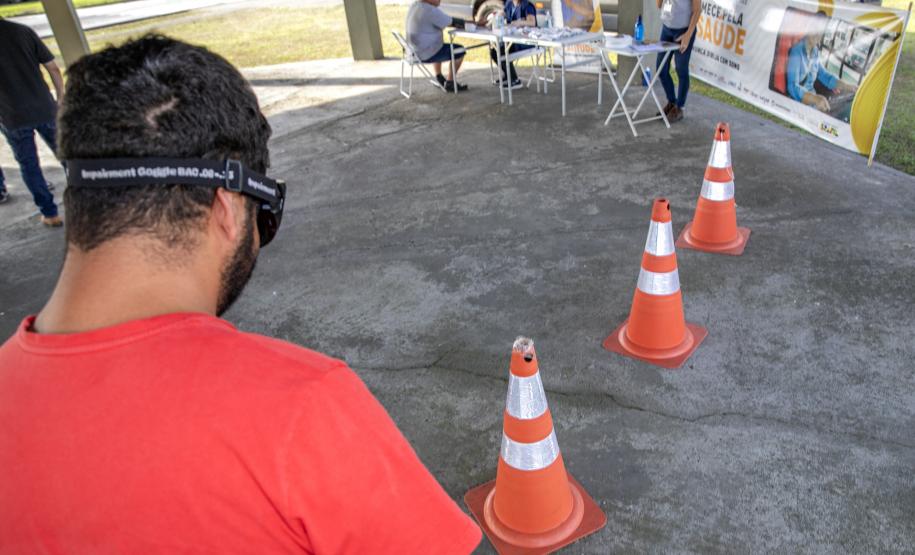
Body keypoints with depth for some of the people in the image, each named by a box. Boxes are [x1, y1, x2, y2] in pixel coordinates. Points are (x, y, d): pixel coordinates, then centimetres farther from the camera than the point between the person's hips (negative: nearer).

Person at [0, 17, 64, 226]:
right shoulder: (23, 31, 0)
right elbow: (53, 68, -1)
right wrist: (60, 99, 9)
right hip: (44, 109, 2)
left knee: (29, 166, 11)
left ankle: (50, 213, 13)